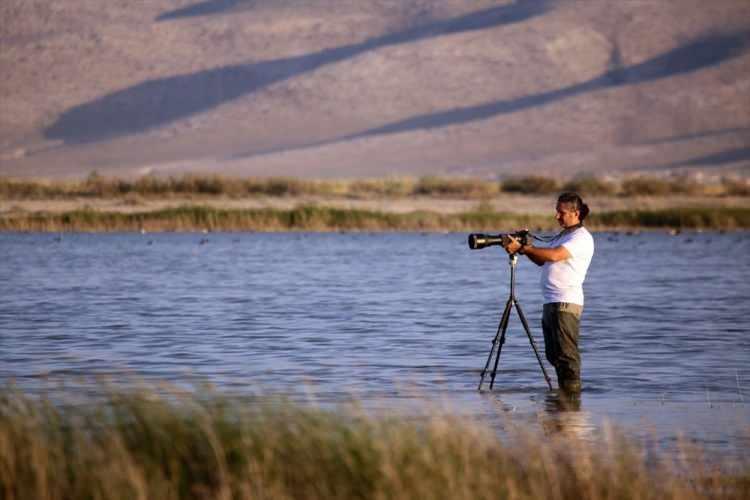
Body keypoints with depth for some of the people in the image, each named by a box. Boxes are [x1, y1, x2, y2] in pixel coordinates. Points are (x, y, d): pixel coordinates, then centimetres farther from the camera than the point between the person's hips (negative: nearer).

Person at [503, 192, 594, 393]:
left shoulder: (582, 237, -9)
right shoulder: (562, 236, 22)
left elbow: (554, 255, -22)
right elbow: (542, 260, 19)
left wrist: (523, 248, -18)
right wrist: (526, 247, 1)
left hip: (566, 303, -10)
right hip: (551, 302, 10)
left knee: (566, 354, -11)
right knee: (553, 354, 13)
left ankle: (572, 392, -10)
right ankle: (562, 391, 20)